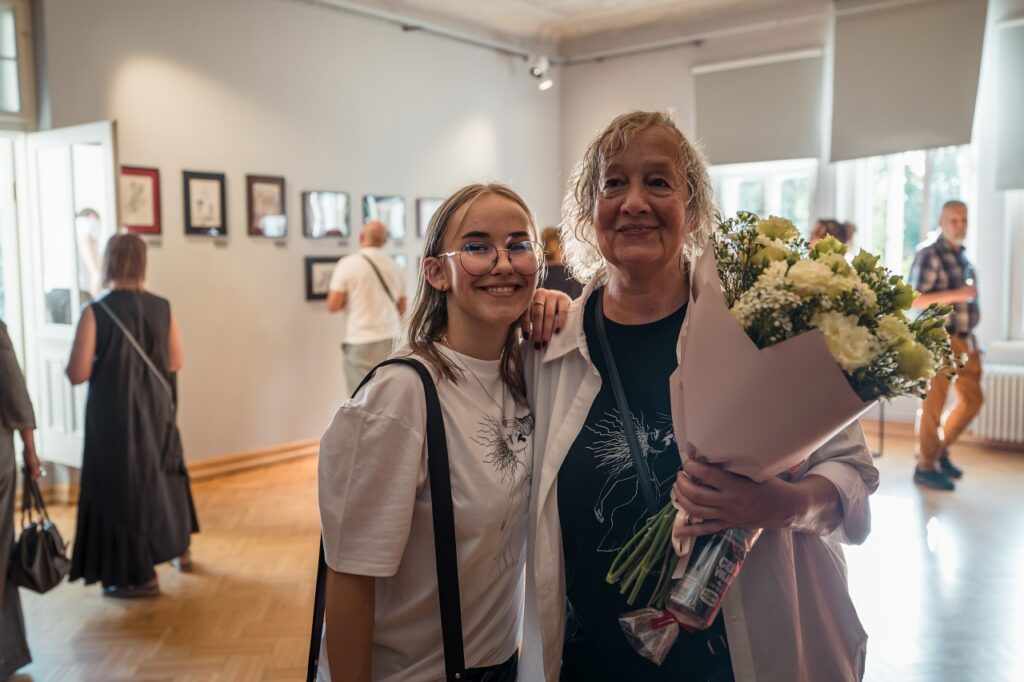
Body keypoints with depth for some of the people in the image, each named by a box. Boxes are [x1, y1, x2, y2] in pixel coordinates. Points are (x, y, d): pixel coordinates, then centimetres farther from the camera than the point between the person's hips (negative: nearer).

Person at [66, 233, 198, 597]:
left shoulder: (95, 312, -16)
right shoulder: (162, 308, -5)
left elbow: (77, 374, -16)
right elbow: (176, 361, 3)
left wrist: (105, 362, 5)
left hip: (114, 414, -4)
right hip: (156, 410, 4)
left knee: (123, 484, 7)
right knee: (162, 475, 24)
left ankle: (139, 575, 13)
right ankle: (180, 549, 37)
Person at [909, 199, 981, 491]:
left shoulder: (963, 257, 17)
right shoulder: (929, 256, -9)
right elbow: (915, 299, -17)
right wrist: (956, 294, -23)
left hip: (965, 339, 8)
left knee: (972, 400, 11)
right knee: (933, 404, -2)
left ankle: (940, 449, 26)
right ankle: (926, 466, 7)